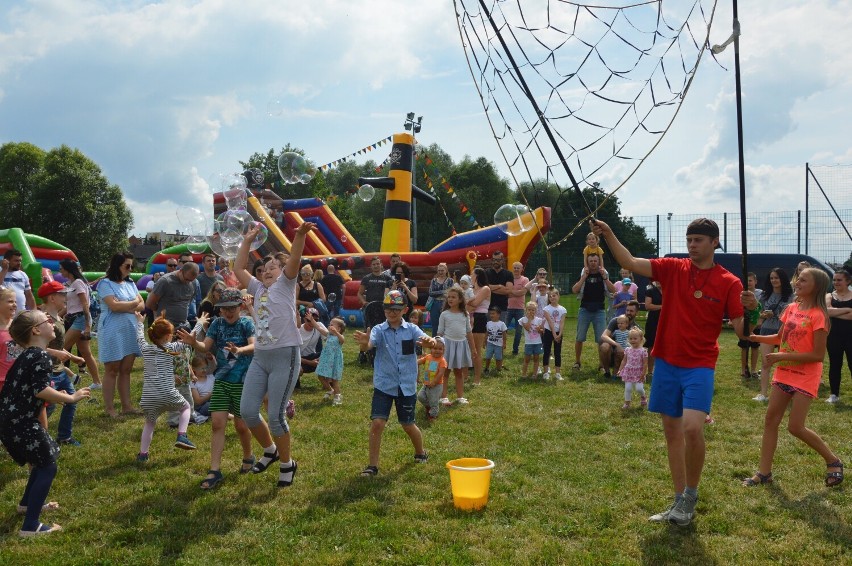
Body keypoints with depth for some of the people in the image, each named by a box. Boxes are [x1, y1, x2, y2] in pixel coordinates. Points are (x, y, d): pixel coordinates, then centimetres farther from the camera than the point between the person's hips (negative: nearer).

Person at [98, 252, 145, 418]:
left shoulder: (130, 283, 13)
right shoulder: (106, 283, -7)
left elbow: (142, 305, 7)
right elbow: (114, 305, -19)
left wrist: (124, 307, -10)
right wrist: (133, 303, -5)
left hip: (130, 330, 6)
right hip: (112, 331, -6)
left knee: (126, 370, 8)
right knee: (112, 370, 0)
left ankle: (126, 405, 13)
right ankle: (109, 408, 7)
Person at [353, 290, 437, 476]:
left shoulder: (412, 330, -2)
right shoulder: (379, 330, -6)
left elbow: (426, 340, -20)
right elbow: (368, 345, -25)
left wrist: (430, 342, -45)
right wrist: (364, 343, -50)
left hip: (407, 386, 1)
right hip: (384, 385, -1)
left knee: (408, 425, 13)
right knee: (377, 423, -12)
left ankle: (420, 453, 41)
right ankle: (373, 465, 2)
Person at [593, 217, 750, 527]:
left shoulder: (729, 283, -3)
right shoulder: (673, 268, 2)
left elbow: (741, 330, -5)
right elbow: (630, 263, -7)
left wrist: (750, 310, -25)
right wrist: (608, 235, -20)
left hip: (699, 366, -3)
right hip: (666, 362, 3)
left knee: (692, 428, -20)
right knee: (672, 431, 9)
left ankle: (690, 495, 4)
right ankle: (680, 502, 22)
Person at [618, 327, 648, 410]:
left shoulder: (643, 351, -11)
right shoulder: (627, 350, 2)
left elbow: (645, 363, -9)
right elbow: (624, 360, 11)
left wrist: (643, 374, -13)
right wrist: (620, 370, 5)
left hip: (638, 373, -3)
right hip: (629, 372, 3)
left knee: (639, 388, -11)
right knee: (627, 388, -1)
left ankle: (643, 397, 22)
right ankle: (627, 403, 14)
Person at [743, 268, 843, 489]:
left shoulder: (817, 315, -17)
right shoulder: (791, 308, 5)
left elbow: (818, 355, -19)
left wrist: (782, 357, -21)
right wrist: (757, 338, 0)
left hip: (805, 377, -7)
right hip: (784, 373, 7)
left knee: (795, 427, -5)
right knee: (770, 420, 6)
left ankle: (833, 461, 19)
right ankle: (764, 473, 13)